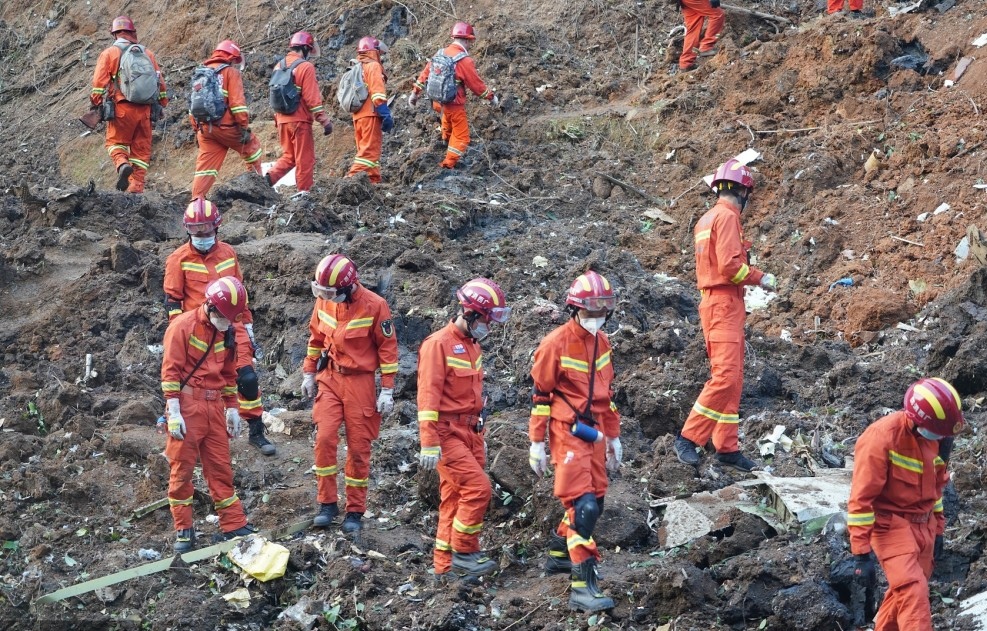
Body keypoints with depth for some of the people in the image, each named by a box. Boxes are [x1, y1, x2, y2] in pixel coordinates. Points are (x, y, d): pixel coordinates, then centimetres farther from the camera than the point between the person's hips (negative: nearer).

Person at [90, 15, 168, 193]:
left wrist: (96, 105, 3)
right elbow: (160, 83, 14)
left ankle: (122, 164, -20)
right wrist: (161, 105, 23)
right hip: (145, 110, 3)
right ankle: (137, 186, 2)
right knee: (141, 148, 9)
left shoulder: (109, 53, 3)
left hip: (122, 107, -3)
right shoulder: (148, 54, 14)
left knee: (116, 142, 10)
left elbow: (99, 83, -4)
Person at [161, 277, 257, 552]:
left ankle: (234, 525, 12)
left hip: (214, 407, 6)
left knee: (221, 467, 8)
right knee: (182, 468, 0)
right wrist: (174, 412, -16)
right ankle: (183, 531, 6)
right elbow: (171, 371, -12)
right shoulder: (183, 326, -11)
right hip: (187, 405, -6)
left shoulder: (225, 332, 10)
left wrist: (232, 408, 16)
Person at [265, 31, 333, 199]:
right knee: (305, 158, 2)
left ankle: (268, 178, -2)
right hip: (300, 120, -7)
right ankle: (304, 191, 4)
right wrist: (324, 120, -13)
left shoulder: (279, 66, 11)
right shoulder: (305, 67, -11)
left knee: (288, 156, 16)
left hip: (282, 120, 7)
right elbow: (312, 98, -16)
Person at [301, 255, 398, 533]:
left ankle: (355, 511, 12)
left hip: (360, 382, -3)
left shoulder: (374, 306, -14)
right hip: (329, 379, 3)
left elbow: (388, 348, -8)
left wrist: (387, 390, -8)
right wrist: (309, 373, 15)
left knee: (358, 448, 2)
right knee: (324, 439, -10)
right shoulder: (324, 301, -2)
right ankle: (327, 504, 2)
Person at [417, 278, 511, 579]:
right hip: (447, 432, -9)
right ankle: (464, 553, -5)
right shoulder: (438, 344, -13)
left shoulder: (473, 346, 15)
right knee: (478, 487, -16)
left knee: (455, 498, 9)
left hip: (469, 433, 9)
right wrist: (429, 444, -22)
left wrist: (480, 436, 24)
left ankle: (446, 566, 14)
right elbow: (428, 395, -18)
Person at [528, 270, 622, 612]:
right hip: (567, 433, -8)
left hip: (593, 433, 8)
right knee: (584, 506, -15)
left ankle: (559, 554, 35)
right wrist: (536, 443, -8)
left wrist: (613, 436, 21)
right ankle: (583, 587, -16)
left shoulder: (602, 342, 10)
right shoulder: (556, 344, -12)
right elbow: (540, 394, -8)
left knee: (593, 501, 13)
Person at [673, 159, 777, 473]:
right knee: (725, 376, -15)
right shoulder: (727, 216, -11)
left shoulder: (707, 219, 19)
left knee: (732, 379, 10)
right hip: (724, 303, -10)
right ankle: (689, 438, -15)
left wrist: (750, 274, 16)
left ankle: (727, 447, 11)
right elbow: (729, 265, -20)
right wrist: (760, 278, -7)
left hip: (717, 302, 10)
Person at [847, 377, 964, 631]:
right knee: (913, 591, -20)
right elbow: (861, 499, -21)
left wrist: (937, 530, 22)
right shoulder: (881, 438, -23)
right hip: (891, 525, -7)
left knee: (904, 592, 14)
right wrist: (861, 553, -21)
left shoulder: (932, 436, 1)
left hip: (923, 525, 7)